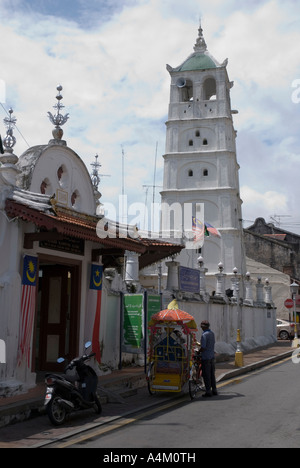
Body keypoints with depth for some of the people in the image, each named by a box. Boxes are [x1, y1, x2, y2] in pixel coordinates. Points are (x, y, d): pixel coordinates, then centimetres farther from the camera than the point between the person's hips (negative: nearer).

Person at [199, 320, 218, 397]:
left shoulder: (204, 335, -18)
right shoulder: (212, 333, 8)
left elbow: (203, 347, -22)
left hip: (206, 357, -8)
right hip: (212, 356, 8)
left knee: (206, 375, -1)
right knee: (212, 374, 15)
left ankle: (208, 391, 2)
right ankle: (214, 390, 20)